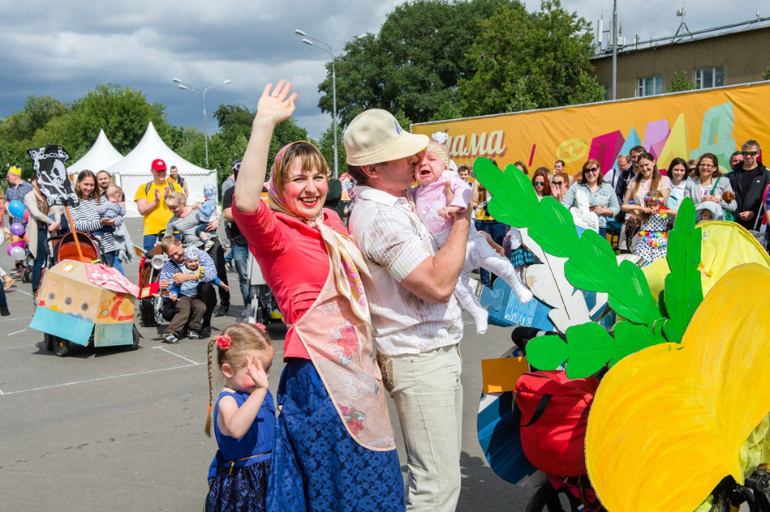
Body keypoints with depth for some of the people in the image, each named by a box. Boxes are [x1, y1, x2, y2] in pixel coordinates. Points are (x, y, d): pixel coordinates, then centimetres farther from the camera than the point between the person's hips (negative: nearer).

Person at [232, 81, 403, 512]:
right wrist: (264, 124, -33)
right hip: (318, 375, -8)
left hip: (359, 365, 8)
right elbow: (245, 202, -34)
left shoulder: (332, 223, 10)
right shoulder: (276, 233, -12)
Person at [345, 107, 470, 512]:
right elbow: (438, 285, -25)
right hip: (420, 360, -10)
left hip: (436, 351, 10)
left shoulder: (393, 202, 11)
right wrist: (462, 220, -14)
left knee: (435, 473, 19)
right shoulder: (380, 217, -20)